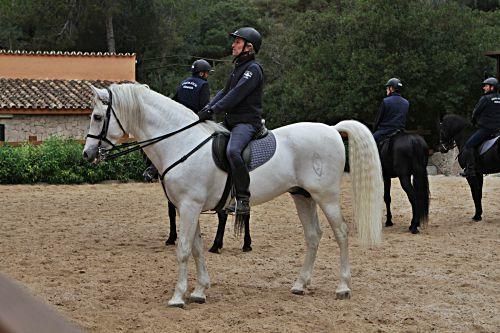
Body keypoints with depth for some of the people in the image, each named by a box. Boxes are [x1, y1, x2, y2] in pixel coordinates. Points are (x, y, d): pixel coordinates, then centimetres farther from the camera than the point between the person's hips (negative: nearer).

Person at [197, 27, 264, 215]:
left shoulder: (253, 69, -11)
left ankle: (243, 197, -27)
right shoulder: (238, 67, 20)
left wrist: (213, 110, -25)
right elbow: (225, 92, 16)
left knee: (232, 151, -35)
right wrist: (207, 108, 0)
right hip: (231, 121, 10)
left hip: (247, 122, -10)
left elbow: (236, 95, -20)